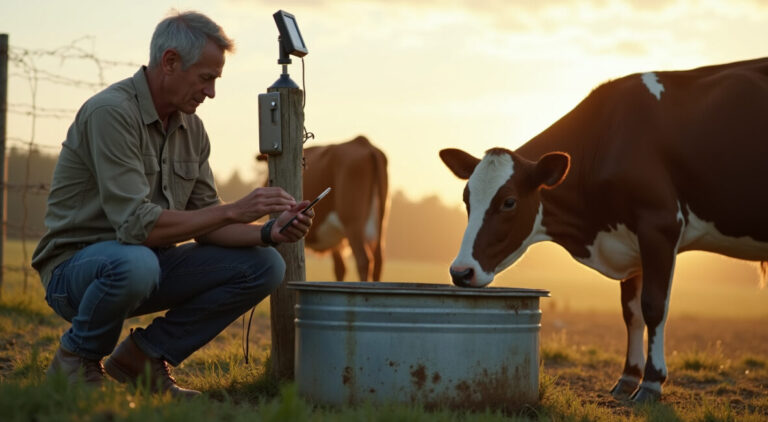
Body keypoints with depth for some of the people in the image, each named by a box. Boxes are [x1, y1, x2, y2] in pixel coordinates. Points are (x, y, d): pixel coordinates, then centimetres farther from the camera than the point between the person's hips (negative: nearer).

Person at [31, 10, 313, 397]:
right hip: (76, 269, -8)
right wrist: (233, 211, -27)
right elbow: (136, 224, -29)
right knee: (135, 263, -42)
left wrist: (268, 233, -12)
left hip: (146, 262, 8)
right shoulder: (111, 112, -21)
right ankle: (76, 361, -9)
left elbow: (204, 227, 6)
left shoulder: (191, 127, 5)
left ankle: (143, 355, 2)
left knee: (263, 265, -6)